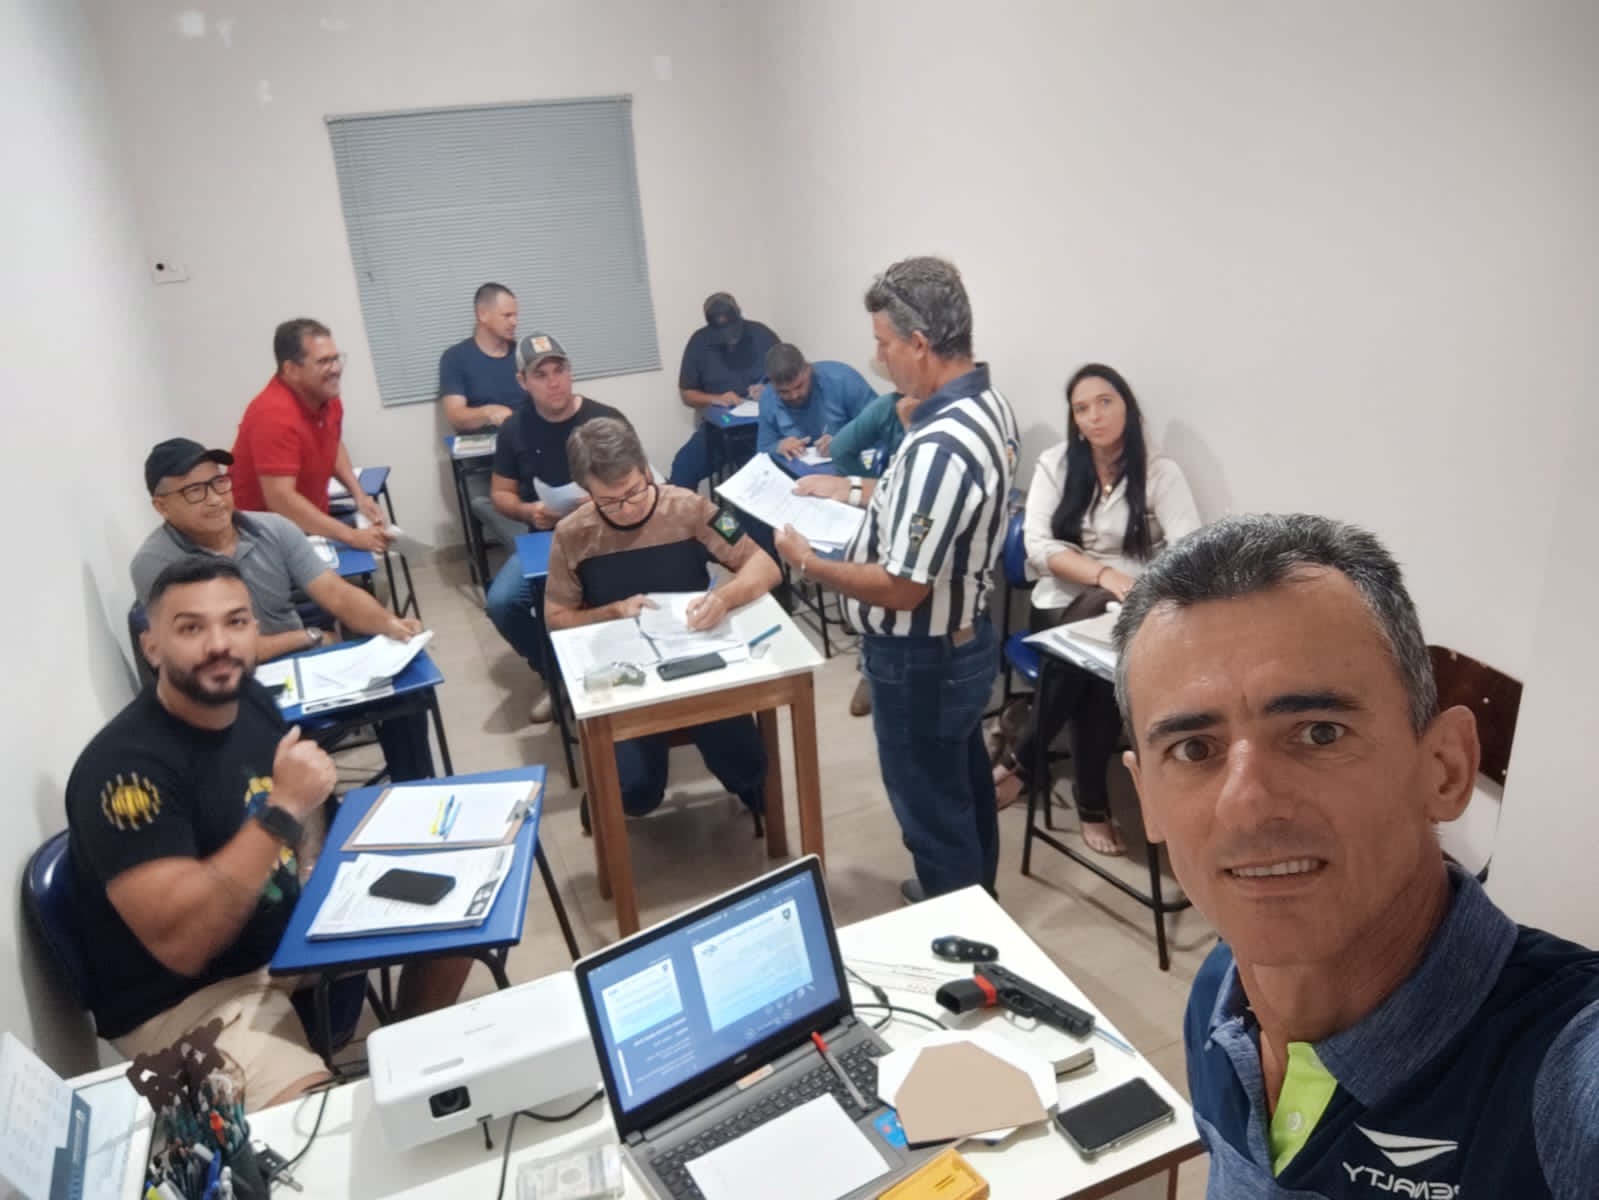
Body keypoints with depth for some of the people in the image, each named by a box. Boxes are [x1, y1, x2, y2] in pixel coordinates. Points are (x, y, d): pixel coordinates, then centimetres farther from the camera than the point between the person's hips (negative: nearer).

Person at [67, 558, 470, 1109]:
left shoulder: (251, 700, -4)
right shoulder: (126, 767, -27)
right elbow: (180, 943, -34)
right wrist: (284, 810, -35)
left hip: (286, 932, 8)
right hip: (183, 997, -8)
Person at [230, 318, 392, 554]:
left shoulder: (326, 395, -3)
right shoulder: (275, 415, -26)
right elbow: (280, 501, -32)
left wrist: (359, 495, 1)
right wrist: (352, 537, -34)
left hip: (311, 522, 7)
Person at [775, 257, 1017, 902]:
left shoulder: (940, 446, -32)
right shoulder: (988, 404, -1)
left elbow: (903, 587, -30)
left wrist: (809, 563, -16)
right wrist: (854, 490, 12)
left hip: (922, 659, -10)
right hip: (966, 638, 10)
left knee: (932, 807, 10)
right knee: (964, 785, 27)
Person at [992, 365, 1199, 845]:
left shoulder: (1160, 473, 0)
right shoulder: (1055, 464, 3)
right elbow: (1038, 547, -9)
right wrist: (1103, 574, -26)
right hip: (1063, 607, 0)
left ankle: (1021, 760, -14)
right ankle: (1092, 803, -13)